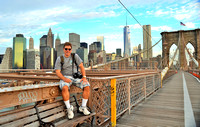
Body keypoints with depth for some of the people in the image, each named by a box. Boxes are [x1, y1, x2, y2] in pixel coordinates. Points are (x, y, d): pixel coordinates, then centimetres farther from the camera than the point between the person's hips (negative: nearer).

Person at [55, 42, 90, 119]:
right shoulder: (59, 59, 1)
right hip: (65, 77, -2)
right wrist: (64, 78, -24)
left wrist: (84, 77, -11)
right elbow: (57, 72, -6)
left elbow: (81, 66, 2)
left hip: (75, 76, 2)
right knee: (64, 88, -36)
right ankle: (69, 109, -19)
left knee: (87, 86, -21)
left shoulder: (75, 56, 5)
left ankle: (83, 107, -6)